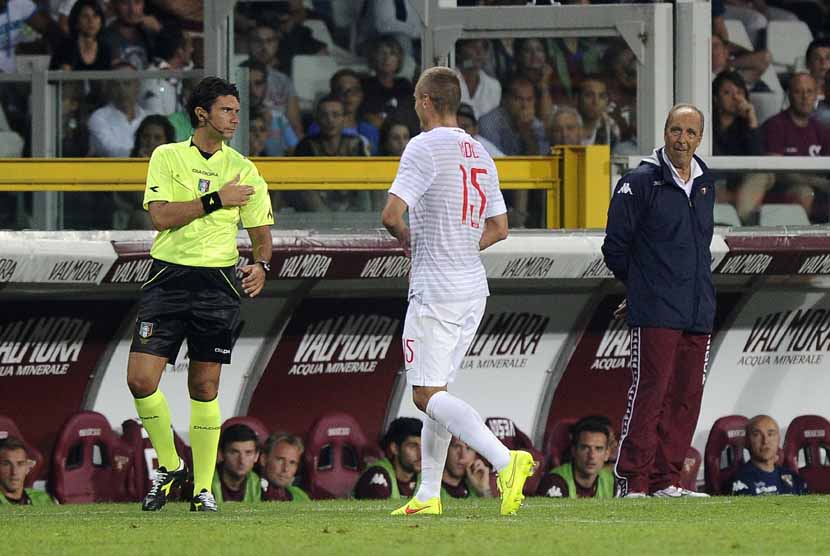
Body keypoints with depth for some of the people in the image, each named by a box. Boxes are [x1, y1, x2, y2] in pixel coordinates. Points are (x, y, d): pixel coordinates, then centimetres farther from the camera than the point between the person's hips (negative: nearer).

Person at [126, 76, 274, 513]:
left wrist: (260, 265, -9)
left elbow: (260, 232, 11)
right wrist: (216, 200, -13)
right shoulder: (167, 157, 3)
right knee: (141, 379, -10)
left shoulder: (243, 169, 8)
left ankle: (202, 487, 9)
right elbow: (161, 215, -10)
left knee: (205, 386, 1)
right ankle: (168, 465, 11)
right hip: (168, 276, -1)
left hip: (218, 283, 1)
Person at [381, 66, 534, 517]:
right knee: (436, 390, 15)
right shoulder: (480, 154, 13)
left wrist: (409, 243, 0)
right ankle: (428, 494, 15)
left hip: (435, 290, -8)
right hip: (473, 288, 8)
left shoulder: (424, 147, -12)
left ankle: (506, 461, -26)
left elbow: (391, 215, -20)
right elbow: (499, 229, 18)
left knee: (426, 394, -8)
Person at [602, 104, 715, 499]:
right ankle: (633, 481, -9)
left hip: (698, 314, 6)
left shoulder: (704, 184, 16)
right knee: (648, 394, -11)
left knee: (686, 397, 5)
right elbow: (615, 245, -1)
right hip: (656, 314, -6)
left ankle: (666, 480, 11)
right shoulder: (640, 182, -5)